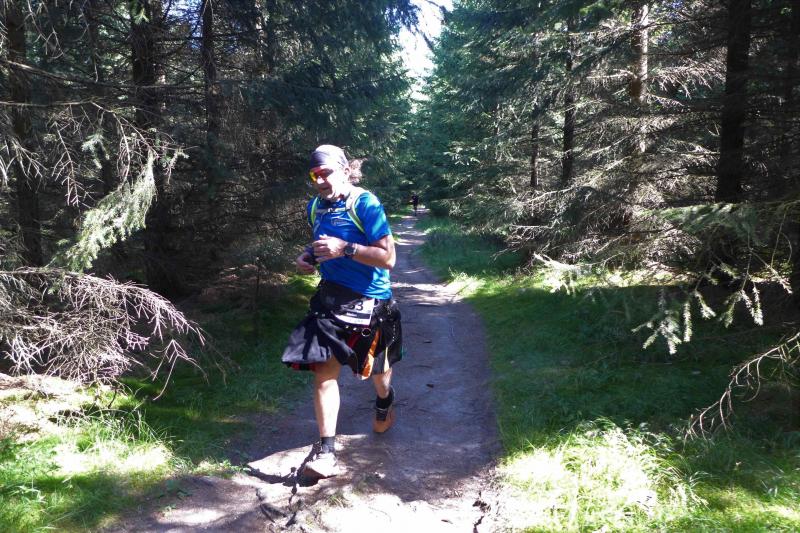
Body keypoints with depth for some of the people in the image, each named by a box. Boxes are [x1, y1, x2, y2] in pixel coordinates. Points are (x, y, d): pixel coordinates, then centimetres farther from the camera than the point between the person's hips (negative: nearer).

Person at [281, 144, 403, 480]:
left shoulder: (365, 204, -16)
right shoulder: (315, 207, 5)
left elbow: (387, 257, -19)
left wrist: (345, 248, -28)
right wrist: (308, 256, 2)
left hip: (368, 299, -4)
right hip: (330, 297, 5)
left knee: (375, 368, 18)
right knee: (324, 370, -6)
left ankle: (384, 402, 53)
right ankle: (326, 451, 0)